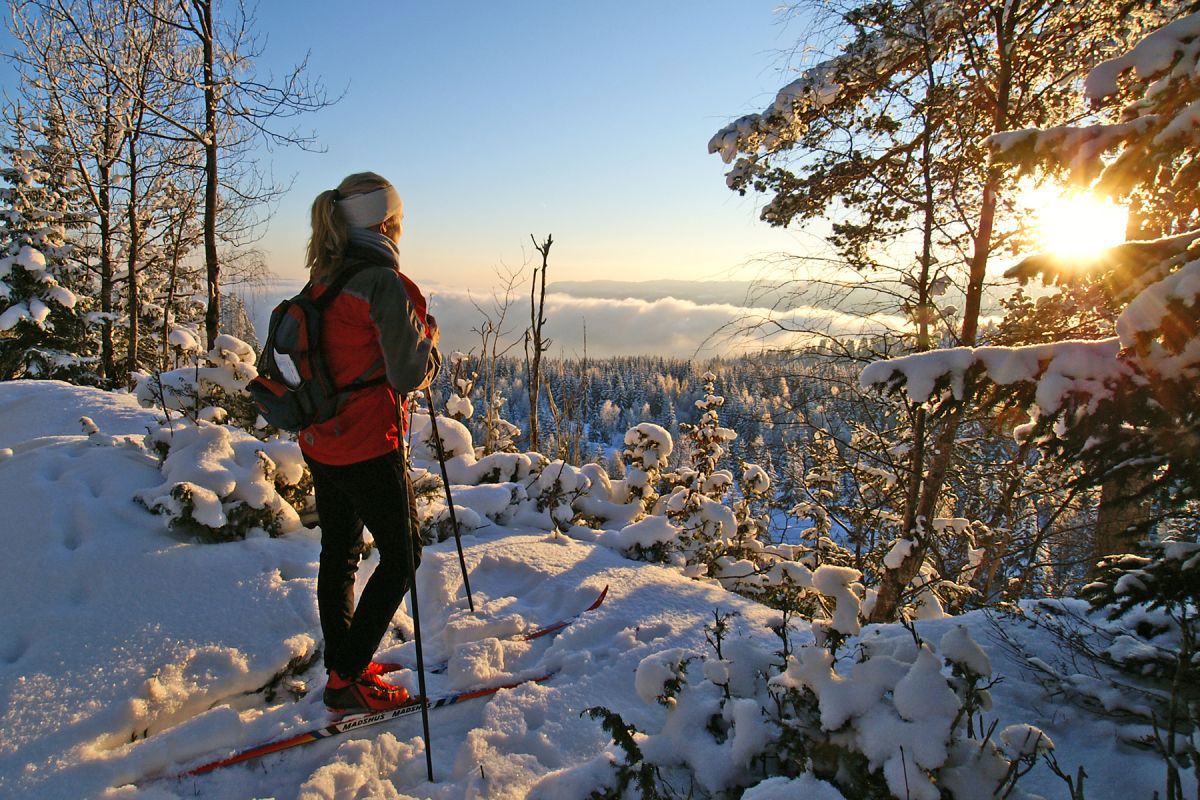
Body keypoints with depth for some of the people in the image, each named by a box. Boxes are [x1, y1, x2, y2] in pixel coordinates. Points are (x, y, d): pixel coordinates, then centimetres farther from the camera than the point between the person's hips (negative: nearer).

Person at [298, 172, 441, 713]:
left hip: (320, 441, 9)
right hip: (368, 445, -8)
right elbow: (410, 374, -17)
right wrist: (429, 337, 1)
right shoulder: (383, 282, -18)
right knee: (401, 555, 6)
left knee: (340, 552, 18)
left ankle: (342, 661, 33)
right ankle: (346, 680, 9)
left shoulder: (324, 280, 8)